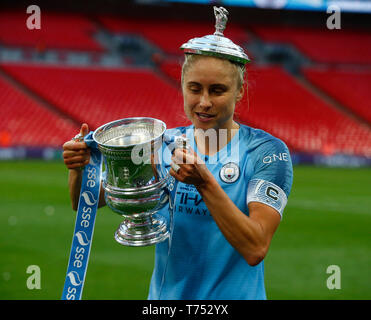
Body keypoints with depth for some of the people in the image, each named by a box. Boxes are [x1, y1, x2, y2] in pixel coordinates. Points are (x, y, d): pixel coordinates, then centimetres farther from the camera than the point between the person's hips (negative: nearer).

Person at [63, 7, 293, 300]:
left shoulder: (267, 152, -10)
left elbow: (255, 249, -21)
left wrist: (205, 184, -30)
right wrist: (80, 167, -20)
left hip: (233, 296, -3)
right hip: (164, 295, 3)